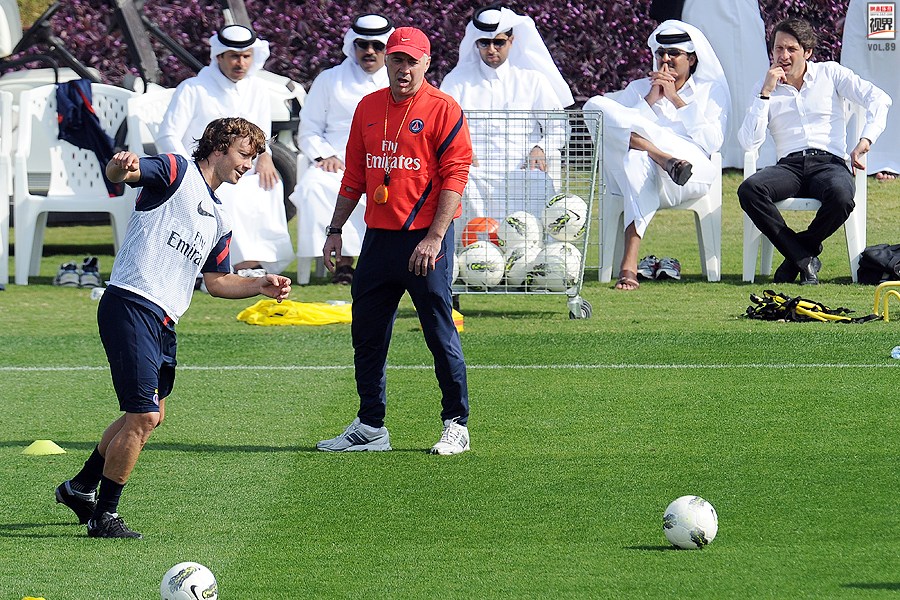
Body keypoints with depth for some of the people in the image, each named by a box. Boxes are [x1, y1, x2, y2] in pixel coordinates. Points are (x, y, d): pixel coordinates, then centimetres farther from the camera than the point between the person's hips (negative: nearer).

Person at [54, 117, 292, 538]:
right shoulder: (177, 172, -2)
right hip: (131, 305, -10)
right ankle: (104, 515, -1)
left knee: (150, 415, 19)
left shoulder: (218, 219, 23)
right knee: (144, 416, -13)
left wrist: (260, 285, 12)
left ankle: (81, 487, 36)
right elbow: (121, 173, -19)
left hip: (163, 322, 10)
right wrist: (121, 167, -43)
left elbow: (215, 281, 28)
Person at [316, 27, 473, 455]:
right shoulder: (368, 108, 13)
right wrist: (334, 230, 14)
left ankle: (456, 425, 5)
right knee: (367, 335, 8)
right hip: (378, 238, 6)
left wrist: (434, 238, -18)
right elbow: (354, 175, 19)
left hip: (425, 240, -6)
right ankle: (370, 428, 16)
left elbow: (454, 177, -10)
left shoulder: (443, 110, -5)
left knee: (440, 335, -3)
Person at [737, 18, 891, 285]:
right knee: (749, 190, -32)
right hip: (789, 165, 2)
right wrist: (766, 93, -3)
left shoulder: (830, 73, 11)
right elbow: (749, 142, 2)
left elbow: (879, 99, 2)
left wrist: (866, 140, -12)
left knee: (841, 197, -39)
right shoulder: (766, 87, 14)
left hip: (829, 161, -2)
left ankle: (798, 251, -12)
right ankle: (804, 259, -26)